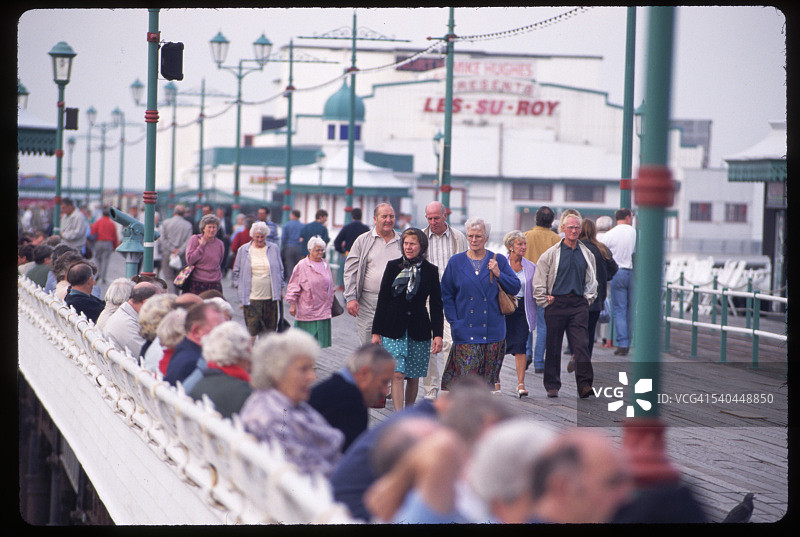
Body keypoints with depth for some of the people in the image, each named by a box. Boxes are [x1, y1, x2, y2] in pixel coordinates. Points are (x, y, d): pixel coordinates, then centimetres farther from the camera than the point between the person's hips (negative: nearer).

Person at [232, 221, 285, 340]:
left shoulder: (274, 249, 8)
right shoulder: (243, 250, 5)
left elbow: (280, 270, 16)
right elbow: (237, 272, 12)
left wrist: (280, 289, 13)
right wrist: (239, 289, 4)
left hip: (270, 296, 2)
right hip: (251, 297, -2)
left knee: (269, 328, 4)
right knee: (252, 326, -9)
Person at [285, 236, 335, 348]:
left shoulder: (326, 265, 11)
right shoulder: (302, 266, -6)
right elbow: (293, 286, -4)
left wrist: (330, 303, 23)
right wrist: (292, 304, -8)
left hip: (323, 309, 5)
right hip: (307, 310, -5)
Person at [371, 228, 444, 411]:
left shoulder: (430, 271, 4)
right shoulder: (393, 266, 3)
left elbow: (436, 305, 6)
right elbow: (382, 300, 5)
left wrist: (437, 334, -3)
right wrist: (376, 331, 2)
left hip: (419, 330, 1)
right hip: (393, 329, -1)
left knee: (413, 377, 6)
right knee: (397, 374, -12)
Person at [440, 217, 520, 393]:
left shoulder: (498, 261, 7)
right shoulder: (456, 262, 7)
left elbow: (515, 288, 5)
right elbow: (446, 294, 8)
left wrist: (498, 274, -10)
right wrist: (454, 322, -2)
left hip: (492, 331, 1)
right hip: (466, 331, -1)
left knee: (489, 377, 3)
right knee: (467, 376, -10)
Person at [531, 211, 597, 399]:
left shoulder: (586, 254, 12)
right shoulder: (551, 253, 2)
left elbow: (591, 280, 24)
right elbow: (539, 280, 3)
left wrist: (588, 298, 12)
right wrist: (544, 300, -2)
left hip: (579, 304, 2)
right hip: (557, 303, -2)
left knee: (581, 344, -10)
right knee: (553, 346, 3)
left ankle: (584, 385, -14)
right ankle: (552, 385, 12)